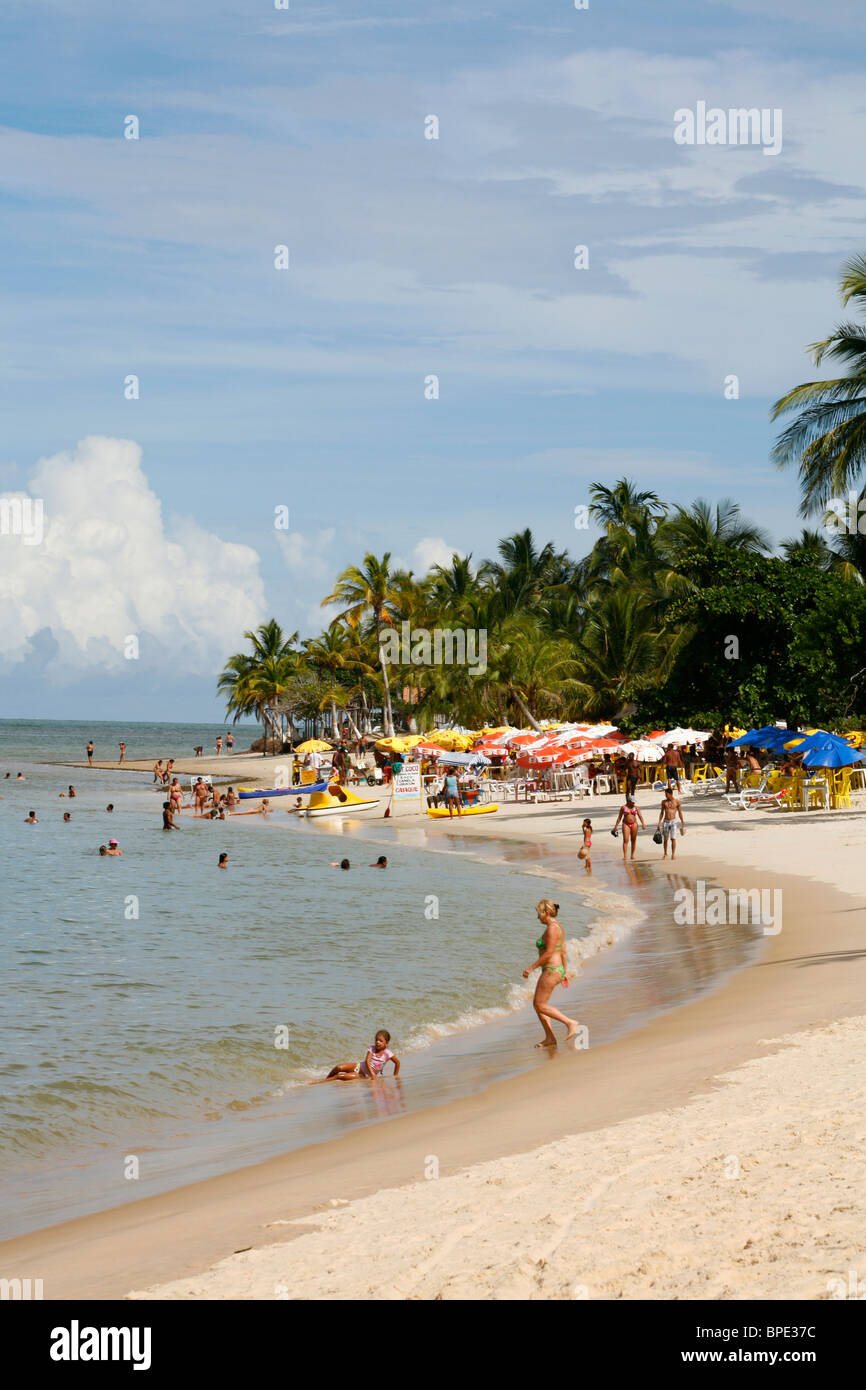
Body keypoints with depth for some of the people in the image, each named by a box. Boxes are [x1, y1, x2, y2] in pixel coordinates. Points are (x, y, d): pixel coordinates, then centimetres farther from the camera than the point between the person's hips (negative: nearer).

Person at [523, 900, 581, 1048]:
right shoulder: (558, 927, 13)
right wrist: (565, 972, 22)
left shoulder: (552, 929, -18)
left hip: (551, 970, -11)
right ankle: (549, 1038, 11)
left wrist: (531, 967, -17)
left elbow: (548, 954, -22)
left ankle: (570, 1023, -3)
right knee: (537, 1004, 11)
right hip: (557, 969, 11)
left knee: (541, 1005, -5)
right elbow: (563, 952, 18)